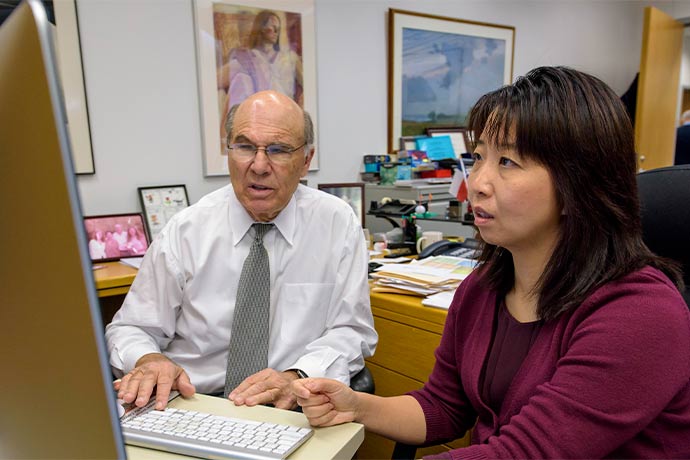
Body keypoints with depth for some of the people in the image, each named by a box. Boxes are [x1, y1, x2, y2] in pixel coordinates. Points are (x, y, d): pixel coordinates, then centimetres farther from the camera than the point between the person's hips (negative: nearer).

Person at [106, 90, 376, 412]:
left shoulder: (338, 224, -3)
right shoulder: (185, 231, -3)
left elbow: (352, 331, 0)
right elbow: (129, 329, 4)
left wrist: (298, 377, -19)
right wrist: (148, 360, -20)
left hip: (292, 410, 1)